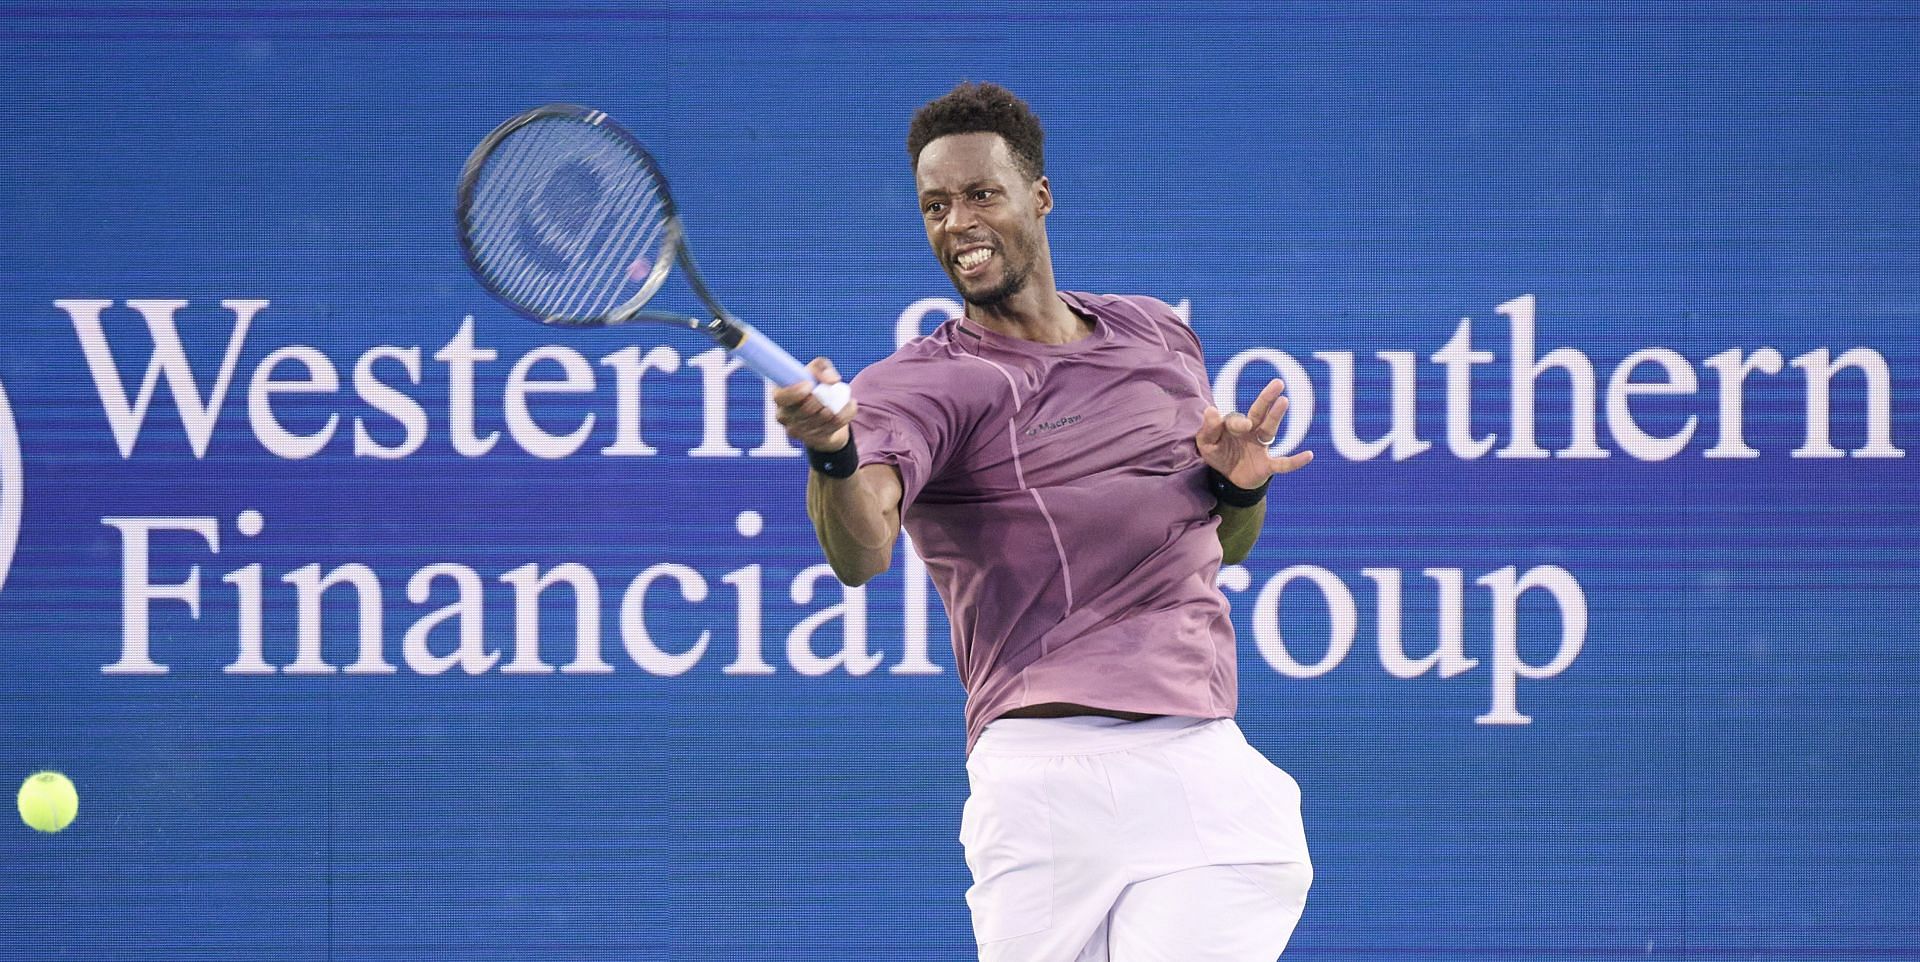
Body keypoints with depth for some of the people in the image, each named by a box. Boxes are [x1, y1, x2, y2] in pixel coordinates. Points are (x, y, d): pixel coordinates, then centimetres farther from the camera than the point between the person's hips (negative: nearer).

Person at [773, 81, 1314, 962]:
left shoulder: (1158, 336, 17)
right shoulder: (918, 385, 0)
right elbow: (861, 551, -21)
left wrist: (1240, 483, 6)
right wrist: (834, 456, -43)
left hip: (1205, 769, 3)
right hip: (1047, 779, -3)